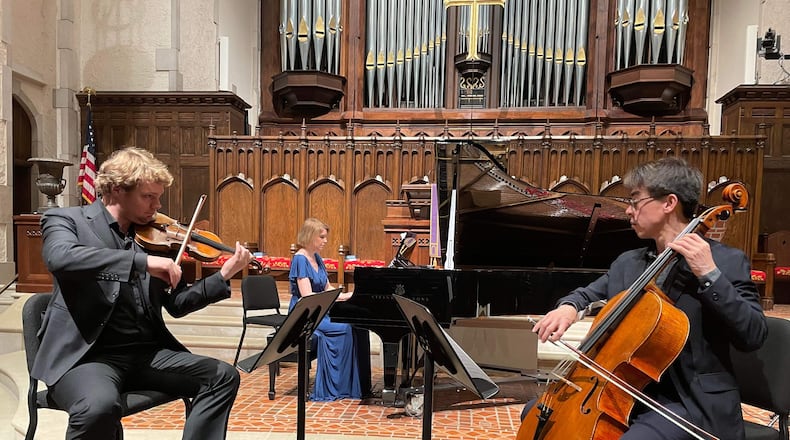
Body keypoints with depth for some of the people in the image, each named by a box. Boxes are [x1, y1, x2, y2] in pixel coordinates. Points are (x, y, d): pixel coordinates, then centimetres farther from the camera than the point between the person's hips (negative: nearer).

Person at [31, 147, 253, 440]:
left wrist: (224, 275, -1)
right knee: (100, 406, -35)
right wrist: (142, 260, -32)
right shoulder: (66, 219, 0)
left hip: (145, 350, 5)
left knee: (223, 377, -7)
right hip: (86, 353, -5)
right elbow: (60, 258, -26)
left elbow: (176, 304, 12)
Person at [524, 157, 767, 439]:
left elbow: (754, 336, -14)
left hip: (691, 402, -5)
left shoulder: (727, 261, -7)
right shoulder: (627, 263, 9)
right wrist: (568, 307, -6)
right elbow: (587, 295, 17)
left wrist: (709, 275, -24)